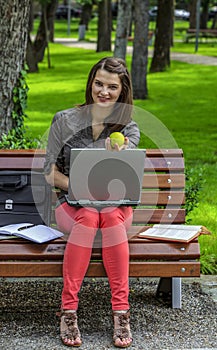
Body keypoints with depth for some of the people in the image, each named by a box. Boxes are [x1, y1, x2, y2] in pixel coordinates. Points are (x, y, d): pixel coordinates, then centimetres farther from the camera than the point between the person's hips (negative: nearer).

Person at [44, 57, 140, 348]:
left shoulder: (129, 130, 5)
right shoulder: (64, 121, 3)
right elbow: (51, 173, 2)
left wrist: (116, 156, -31)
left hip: (115, 206, 1)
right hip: (72, 205, -1)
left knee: (111, 214, -35)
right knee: (89, 215, -36)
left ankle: (121, 312, -34)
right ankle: (68, 311, -33)